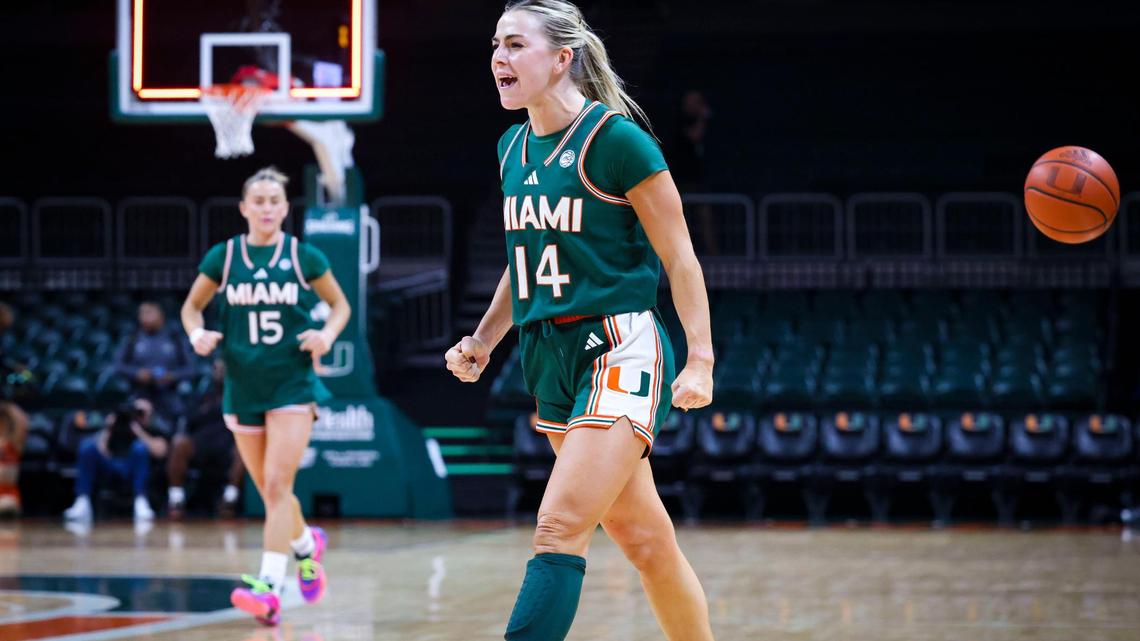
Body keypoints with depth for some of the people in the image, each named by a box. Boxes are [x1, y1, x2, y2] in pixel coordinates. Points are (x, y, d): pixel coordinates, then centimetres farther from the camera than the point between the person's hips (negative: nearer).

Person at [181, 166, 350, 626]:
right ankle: (307, 543, 41)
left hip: (292, 385, -3)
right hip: (243, 385, 3)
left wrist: (327, 334, -9)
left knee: (277, 485, -15)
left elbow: (340, 304, 11)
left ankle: (269, 585, -20)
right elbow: (192, 306, 12)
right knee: (270, 492, 12)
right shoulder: (223, 256, 1)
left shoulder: (303, 257, -1)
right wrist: (197, 335, -9)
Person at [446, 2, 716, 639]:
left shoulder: (616, 139, -11)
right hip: (550, 353, 8)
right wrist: (484, 340, 12)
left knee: (560, 529, -17)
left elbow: (679, 258, -9)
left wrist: (701, 359, -14)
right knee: (643, 538, 13)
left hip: (621, 350, -8)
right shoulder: (513, 148, 11)